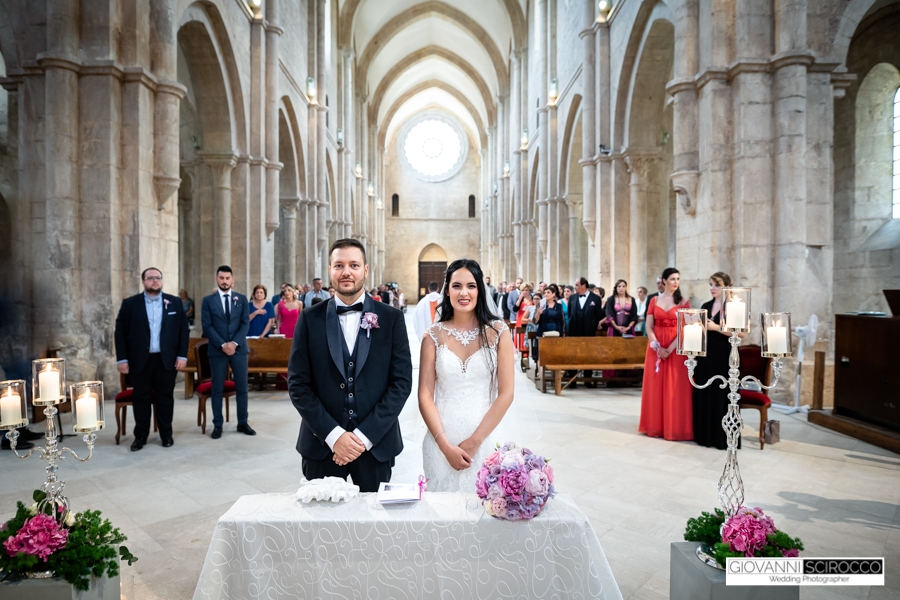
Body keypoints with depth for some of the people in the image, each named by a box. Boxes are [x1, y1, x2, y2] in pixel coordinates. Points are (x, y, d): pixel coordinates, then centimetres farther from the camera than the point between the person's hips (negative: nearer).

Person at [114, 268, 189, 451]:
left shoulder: (175, 302, 4)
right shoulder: (130, 303, 2)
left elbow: (184, 330, 3)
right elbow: (120, 332, 1)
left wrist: (182, 355, -3)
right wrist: (121, 359, -5)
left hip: (167, 359, 0)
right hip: (140, 360, 0)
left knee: (165, 397, 8)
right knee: (141, 399, 7)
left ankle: (166, 434, 19)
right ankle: (140, 436, 20)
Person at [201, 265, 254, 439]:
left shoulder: (242, 299, 7)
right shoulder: (208, 300, 3)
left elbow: (245, 324, 1)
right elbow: (207, 326, -4)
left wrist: (234, 343, -12)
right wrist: (222, 345, -14)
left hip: (239, 348, 1)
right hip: (217, 350, -1)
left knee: (242, 387, 5)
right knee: (217, 389, 4)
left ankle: (242, 423, 15)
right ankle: (217, 425, 14)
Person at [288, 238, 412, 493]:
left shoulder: (392, 318, -2)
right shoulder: (310, 318, 0)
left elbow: (402, 382, -4)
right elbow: (297, 384, -2)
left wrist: (365, 436, -11)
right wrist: (333, 434, -11)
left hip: (376, 445, 0)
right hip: (322, 444, 0)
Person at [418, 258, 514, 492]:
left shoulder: (498, 332, -3)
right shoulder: (434, 335, -1)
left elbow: (506, 393, -6)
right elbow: (425, 396, -2)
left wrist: (474, 441, -9)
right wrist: (446, 445, -11)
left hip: (486, 439, 0)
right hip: (442, 441, 1)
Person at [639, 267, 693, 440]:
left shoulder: (683, 302, 1)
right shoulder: (654, 301, 6)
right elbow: (649, 327, 2)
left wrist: (670, 349, -16)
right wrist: (658, 347, -12)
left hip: (676, 348, -2)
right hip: (656, 348, 2)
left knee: (675, 388, 0)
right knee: (655, 387, 5)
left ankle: (674, 427, 9)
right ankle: (655, 426, 14)